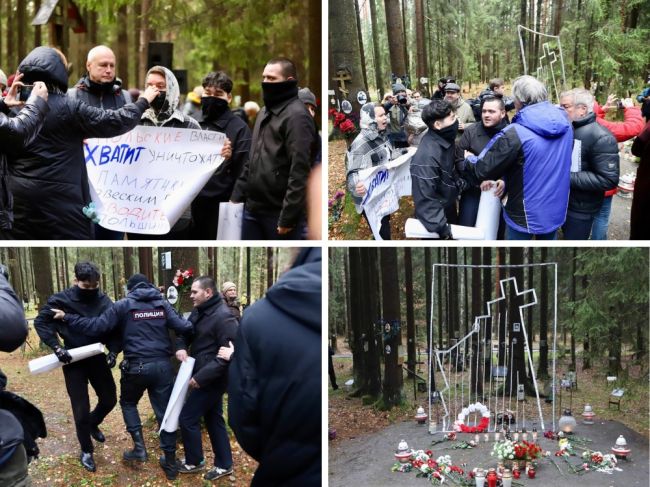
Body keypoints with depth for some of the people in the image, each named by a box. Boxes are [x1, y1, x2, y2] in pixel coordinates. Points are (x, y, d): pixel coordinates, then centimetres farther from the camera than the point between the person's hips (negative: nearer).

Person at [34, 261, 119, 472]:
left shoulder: (104, 302, -7)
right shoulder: (60, 300, -14)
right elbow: (41, 322, -8)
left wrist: (113, 351, -17)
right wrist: (57, 347, -19)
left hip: (97, 359, 3)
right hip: (73, 361, -3)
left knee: (109, 399, 14)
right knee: (81, 410, 0)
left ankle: (93, 424, 47)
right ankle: (86, 451, 21)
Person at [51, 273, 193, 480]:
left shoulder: (123, 305, 1)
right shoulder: (162, 303, 7)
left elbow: (98, 325, -5)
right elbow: (182, 326, -2)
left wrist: (67, 318, 2)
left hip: (136, 366, -2)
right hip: (162, 365, 2)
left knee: (128, 403, 25)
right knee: (165, 411, 9)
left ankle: (139, 447, 12)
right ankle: (170, 462, 14)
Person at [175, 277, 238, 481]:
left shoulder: (223, 317, -22)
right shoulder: (199, 312, 7)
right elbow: (186, 332, 17)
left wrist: (201, 377, -25)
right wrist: (181, 347, -8)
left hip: (211, 379, -9)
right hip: (206, 377, 9)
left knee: (187, 418, 0)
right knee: (213, 419, 15)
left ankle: (194, 462, 18)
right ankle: (224, 464, 26)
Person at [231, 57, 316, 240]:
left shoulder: (296, 116, -13)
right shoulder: (264, 112, 17)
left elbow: (299, 171, -19)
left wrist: (288, 216, -22)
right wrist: (237, 194, 13)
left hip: (278, 212, -8)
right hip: (252, 207, 8)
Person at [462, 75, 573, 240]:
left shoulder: (515, 134, -25)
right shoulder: (564, 122, -4)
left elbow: (483, 170, -17)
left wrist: (469, 159, 6)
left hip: (526, 214, -6)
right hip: (556, 209, 6)